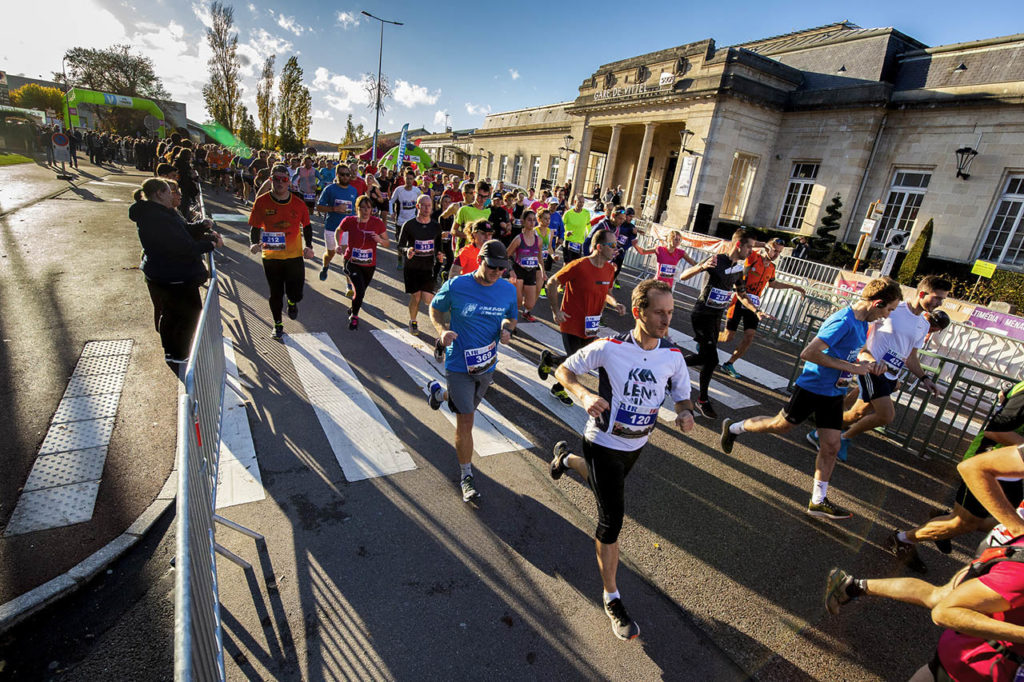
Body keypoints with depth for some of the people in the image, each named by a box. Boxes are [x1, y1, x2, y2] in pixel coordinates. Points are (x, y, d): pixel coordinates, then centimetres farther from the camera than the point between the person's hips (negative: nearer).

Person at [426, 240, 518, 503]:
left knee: (468, 405, 28)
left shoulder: (508, 290, -6)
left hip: (487, 363, 5)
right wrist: (442, 330, -20)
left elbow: (511, 317, 11)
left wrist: (506, 329, -13)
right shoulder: (456, 286, -15)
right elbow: (435, 308, 0)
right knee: (465, 421, -4)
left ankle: (439, 392, 60)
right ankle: (466, 474, 15)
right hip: (459, 363, -4)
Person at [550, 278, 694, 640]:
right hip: (604, 443, -5)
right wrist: (584, 395, -32)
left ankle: (566, 458, 63)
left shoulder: (673, 356, -11)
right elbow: (564, 370, -13)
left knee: (607, 484, 32)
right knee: (611, 520, -4)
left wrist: (685, 413, -21)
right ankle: (611, 598, 17)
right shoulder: (609, 348, -23)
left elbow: (682, 395, 3)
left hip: (637, 444, 6)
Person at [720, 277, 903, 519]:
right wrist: (851, 367, -26)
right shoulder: (843, 321, -24)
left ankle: (818, 501, 18)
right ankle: (733, 427, 33)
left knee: (831, 447, 8)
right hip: (812, 388, -8)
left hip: (834, 392, 8)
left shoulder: (862, 322, 4)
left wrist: (870, 365, 2)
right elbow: (808, 353, -31)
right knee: (781, 425, 9)